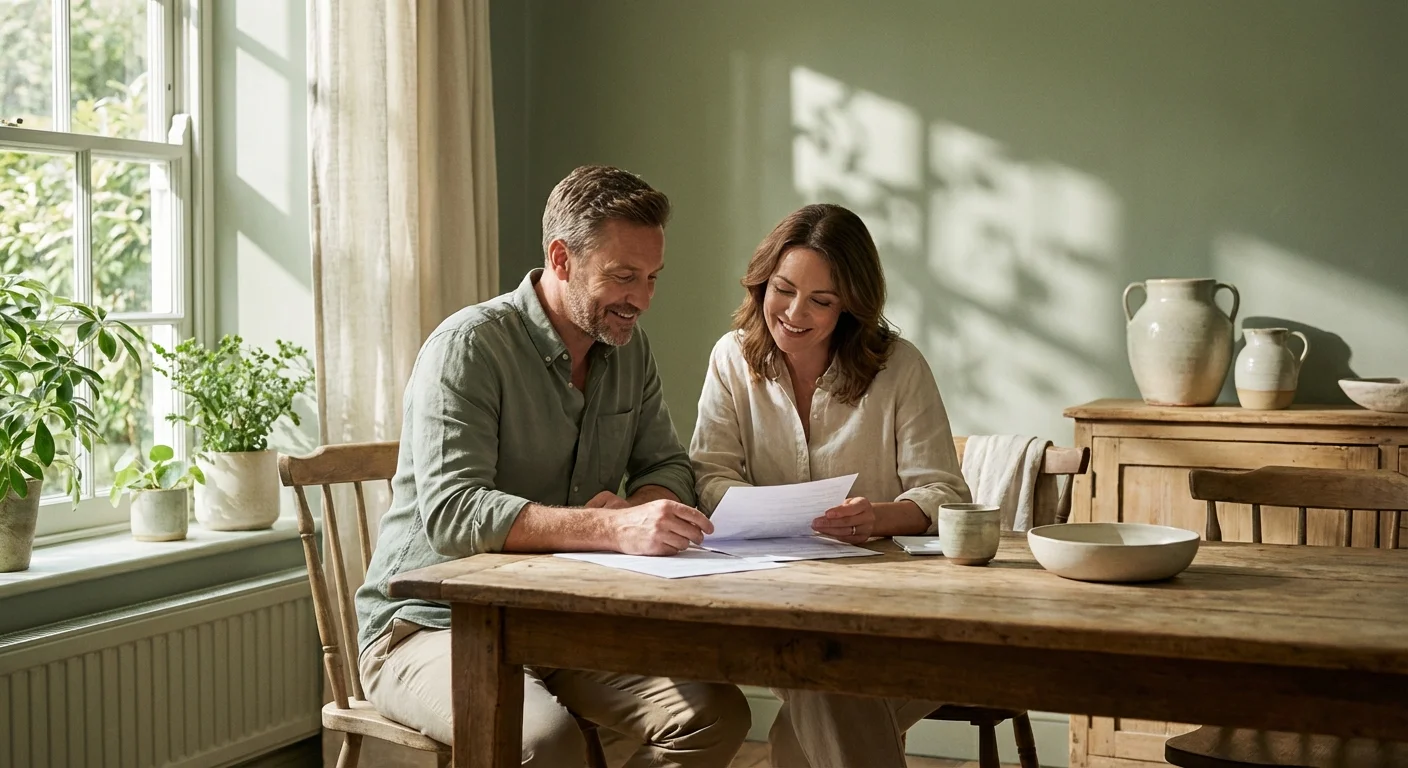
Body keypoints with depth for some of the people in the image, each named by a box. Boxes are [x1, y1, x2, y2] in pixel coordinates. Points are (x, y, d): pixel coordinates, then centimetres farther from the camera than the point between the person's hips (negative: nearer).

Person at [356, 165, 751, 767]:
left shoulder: (628, 348, 8)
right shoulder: (470, 346, -16)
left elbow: (666, 466, 13)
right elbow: (451, 514, -27)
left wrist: (633, 509, -13)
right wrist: (613, 529, -39)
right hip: (431, 625, -7)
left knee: (716, 714, -16)